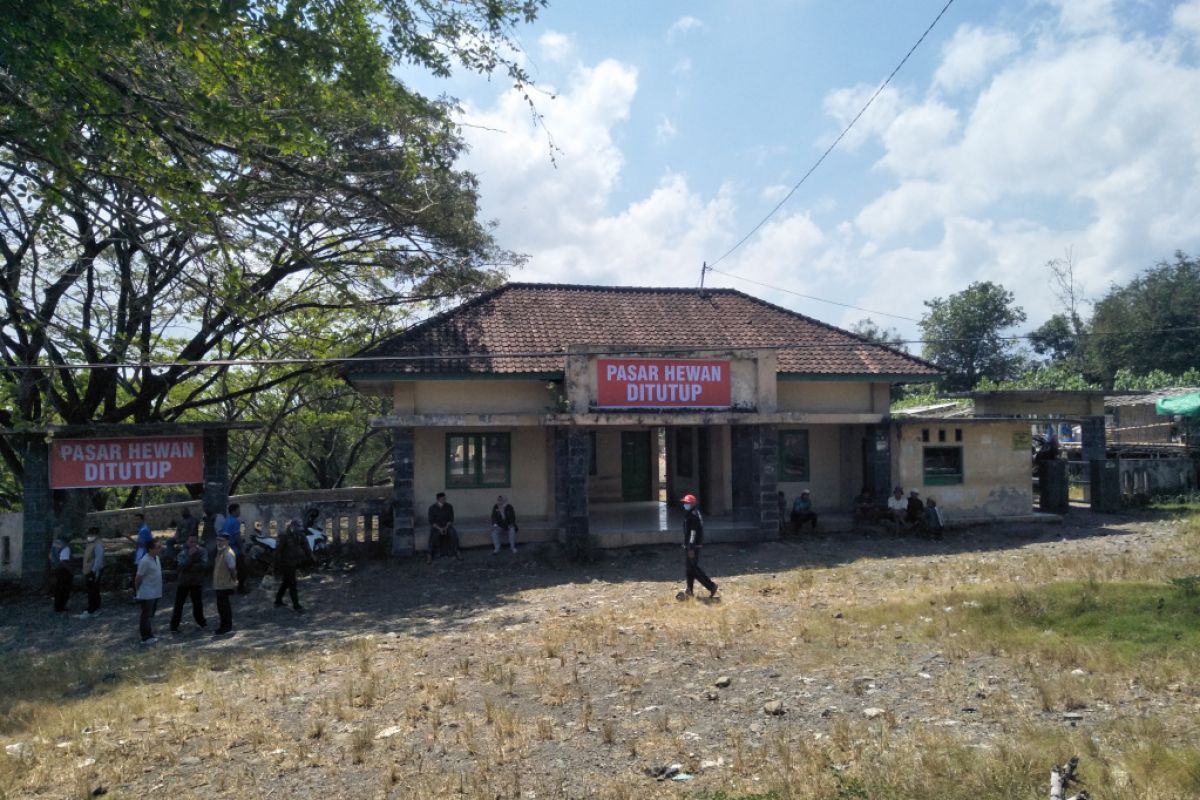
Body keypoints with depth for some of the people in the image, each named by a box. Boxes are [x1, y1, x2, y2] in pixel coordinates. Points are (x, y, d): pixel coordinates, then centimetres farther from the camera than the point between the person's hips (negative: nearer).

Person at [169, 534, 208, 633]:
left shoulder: (202, 552, -8)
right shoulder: (182, 552, -9)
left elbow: (204, 565, -19)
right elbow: (182, 566, -23)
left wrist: (190, 566, -20)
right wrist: (190, 555, -30)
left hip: (197, 582, 1)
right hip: (183, 581, -1)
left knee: (198, 603, 11)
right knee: (178, 604, 0)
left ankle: (200, 621, 30)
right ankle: (174, 626, 7)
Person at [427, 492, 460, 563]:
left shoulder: (449, 507, -3)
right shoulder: (432, 508, -8)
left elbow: (451, 519, -2)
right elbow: (431, 521, -9)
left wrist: (446, 528, -19)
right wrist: (439, 529, -22)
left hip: (447, 526, 2)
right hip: (436, 527, -2)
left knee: (454, 533, -30)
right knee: (433, 536, -34)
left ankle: (456, 552, -22)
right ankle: (429, 555, -27)